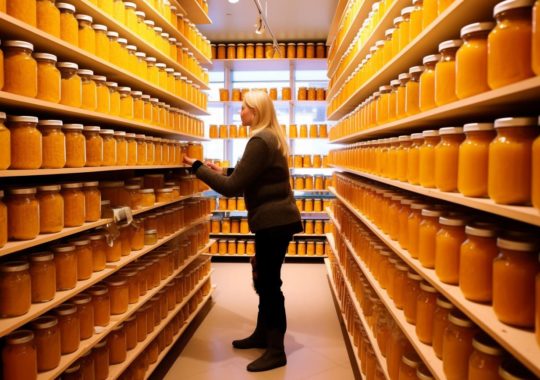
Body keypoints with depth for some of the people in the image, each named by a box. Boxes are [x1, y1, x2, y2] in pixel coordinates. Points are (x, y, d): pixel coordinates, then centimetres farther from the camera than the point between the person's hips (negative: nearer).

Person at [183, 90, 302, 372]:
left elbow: (233, 188, -19)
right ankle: (262, 335, 35)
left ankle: (276, 351, 12)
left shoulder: (259, 141, -19)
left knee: (270, 284, -1)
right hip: (274, 220, 10)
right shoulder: (271, 138, 14)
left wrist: (198, 168, -9)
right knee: (263, 279, 19)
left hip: (274, 222, -10)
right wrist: (222, 172, 17)